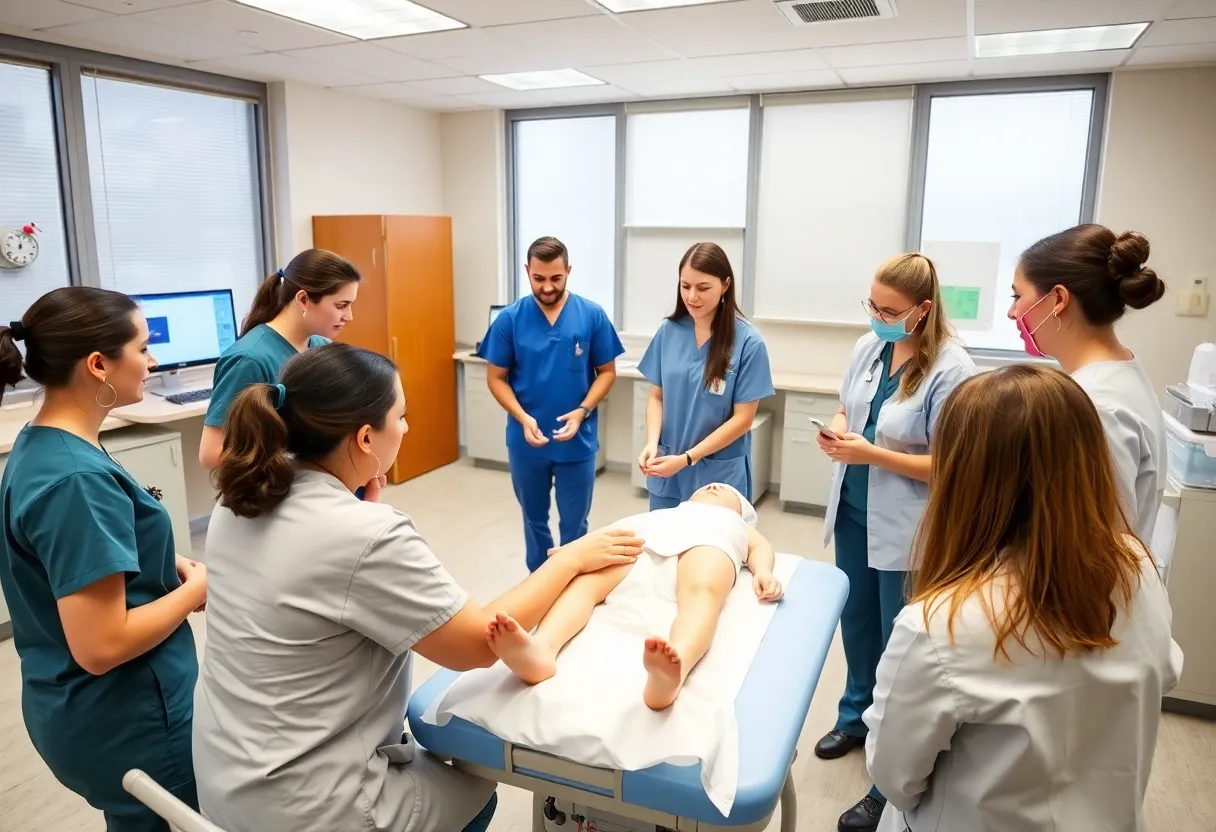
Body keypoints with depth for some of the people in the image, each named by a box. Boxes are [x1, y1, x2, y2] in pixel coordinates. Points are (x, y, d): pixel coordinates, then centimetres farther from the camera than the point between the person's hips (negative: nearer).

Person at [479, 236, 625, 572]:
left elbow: (607, 372, -2)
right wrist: (523, 418, -17)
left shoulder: (593, 316, -8)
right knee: (535, 519, 19)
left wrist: (582, 412, -17)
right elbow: (496, 378, -2)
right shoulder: (509, 319, -7)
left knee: (574, 524, 10)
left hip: (578, 441, -1)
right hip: (526, 441, 1)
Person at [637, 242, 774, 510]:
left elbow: (742, 419, -11)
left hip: (718, 477, -3)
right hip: (666, 473, 3)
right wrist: (652, 443, -12)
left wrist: (686, 459, -17)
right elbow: (657, 397, 5)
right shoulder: (668, 331, -1)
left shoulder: (748, 342, -11)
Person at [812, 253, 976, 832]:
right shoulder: (868, 347, 0)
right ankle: (857, 716, 47)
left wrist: (872, 455, -25)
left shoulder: (951, 371, -20)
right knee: (857, 623, 23)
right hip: (854, 511, 7)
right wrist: (836, 432, -10)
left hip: (906, 530, -6)